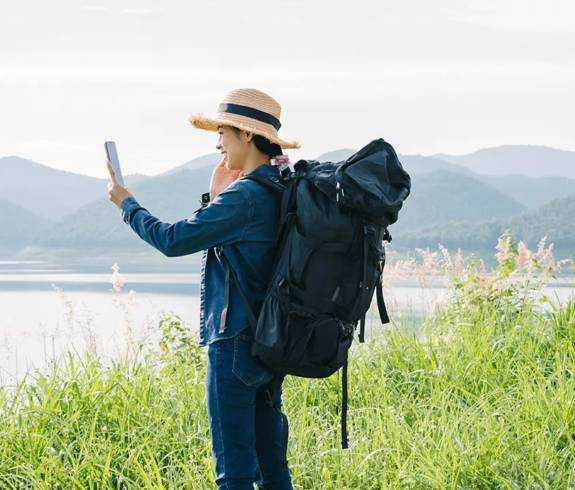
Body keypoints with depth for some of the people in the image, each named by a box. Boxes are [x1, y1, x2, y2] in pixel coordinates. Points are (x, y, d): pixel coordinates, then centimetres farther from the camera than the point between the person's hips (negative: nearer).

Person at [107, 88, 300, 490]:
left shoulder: (245, 196, -18)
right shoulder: (281, 191, 10)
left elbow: (173, 240, -14)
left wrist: (127, 204, 1)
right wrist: (217, 200, 13)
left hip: (236, 343, -9)